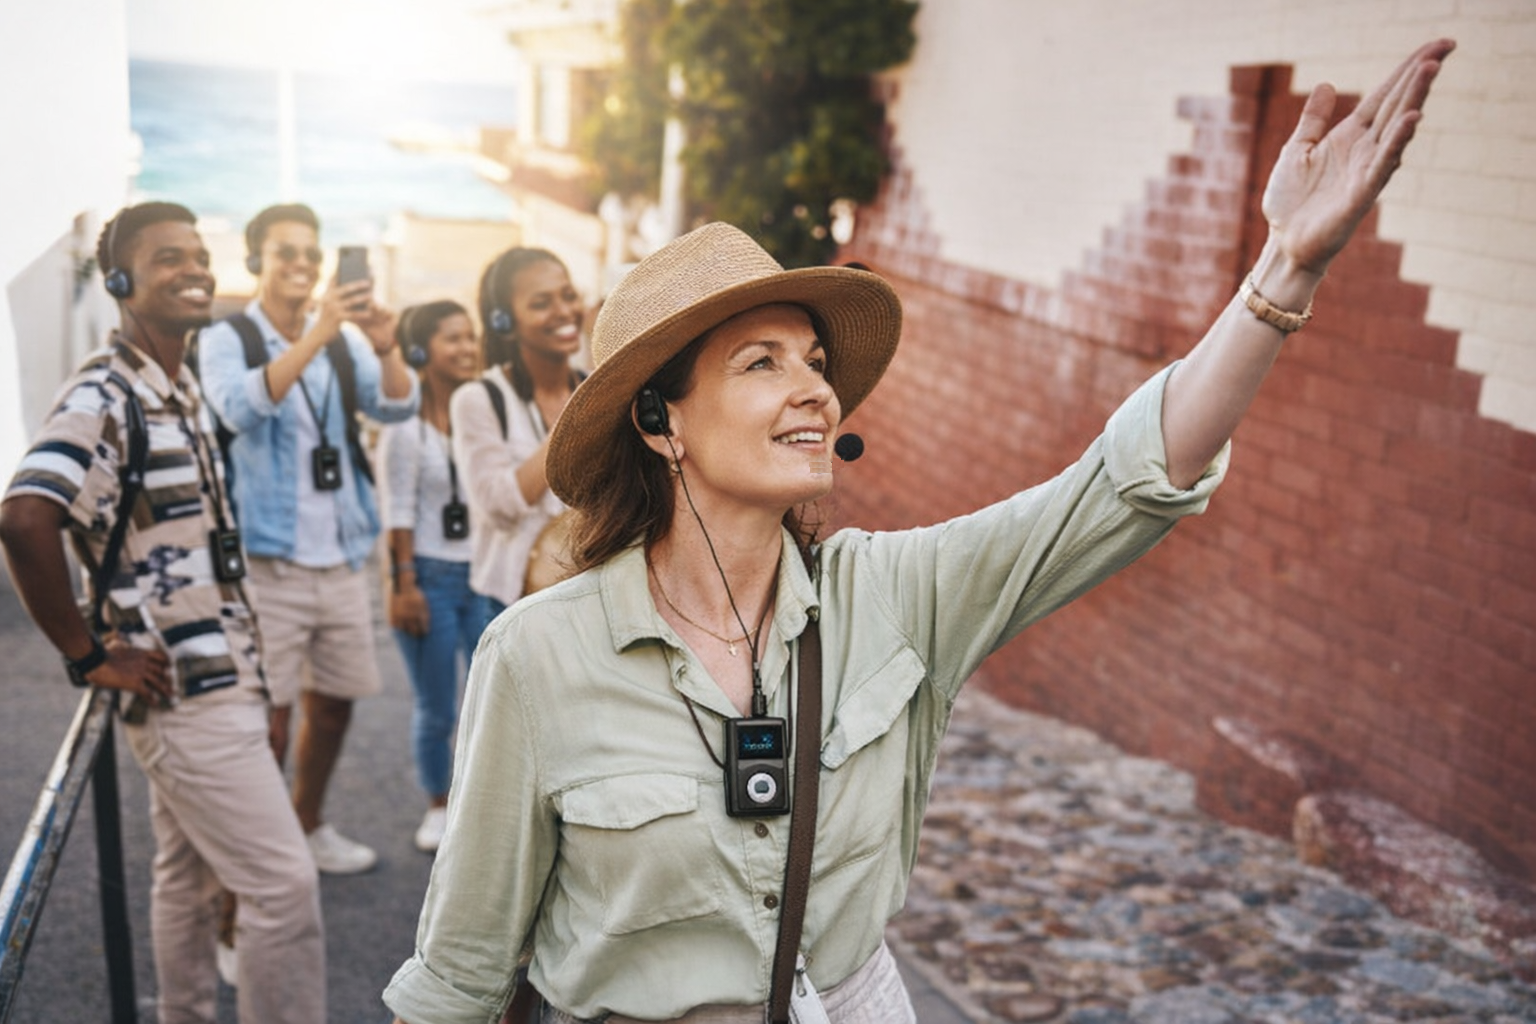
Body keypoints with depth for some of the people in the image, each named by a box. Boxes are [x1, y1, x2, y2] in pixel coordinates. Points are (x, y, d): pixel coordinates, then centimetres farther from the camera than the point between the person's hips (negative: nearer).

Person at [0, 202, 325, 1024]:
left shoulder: (182, 387, 12)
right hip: (185, 689, -9)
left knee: (189, 876, 20)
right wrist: (87, 656, -21)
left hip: (211, 678, 9)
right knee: (285, 881, -6)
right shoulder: (104, 393, -16)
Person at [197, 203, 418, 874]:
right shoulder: (226, 339, -4)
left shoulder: (344, 340, 9)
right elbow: (241, 408, -24)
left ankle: (309, 825, 33)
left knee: (334, 701, 14)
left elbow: (397, 408, -4)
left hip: (341, 558, 5)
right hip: (269, 560, -5)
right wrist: (316, 334, -34)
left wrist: (386, 347, -24)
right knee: (268, 714, -4)